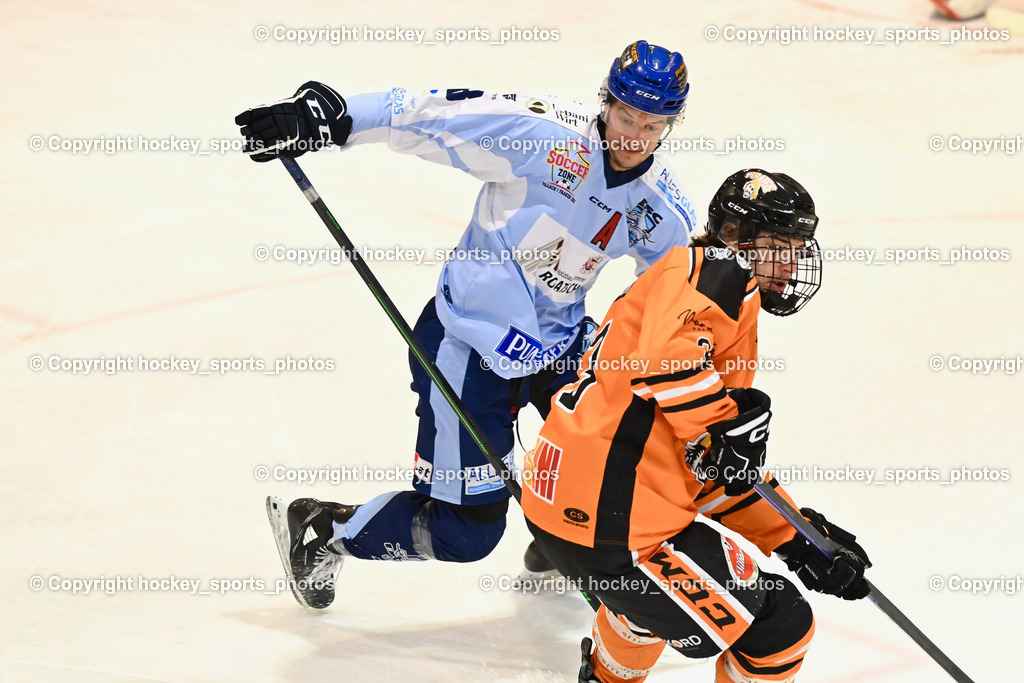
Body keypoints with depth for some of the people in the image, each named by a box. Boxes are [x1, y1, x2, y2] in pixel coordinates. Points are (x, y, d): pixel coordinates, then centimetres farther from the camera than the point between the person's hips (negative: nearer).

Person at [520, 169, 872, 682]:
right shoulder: (718, 270, -5)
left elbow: (724, 472, 24)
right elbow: (665, 351, -28)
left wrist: (800, 541, 19)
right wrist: (722, 425, -20)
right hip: (613, 528, -11)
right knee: (780, 630, -1)